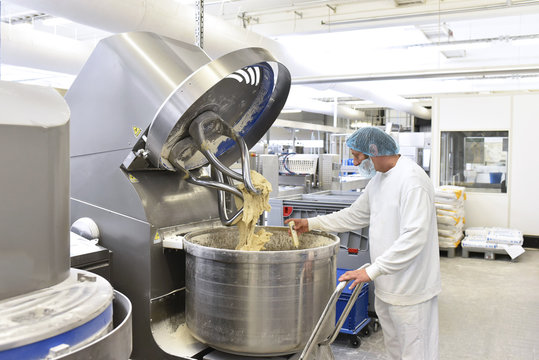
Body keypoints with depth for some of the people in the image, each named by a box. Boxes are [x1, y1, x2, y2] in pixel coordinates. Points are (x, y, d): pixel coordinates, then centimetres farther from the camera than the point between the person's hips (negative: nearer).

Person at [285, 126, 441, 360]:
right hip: (386, 286, 9)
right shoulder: (378, 180, 10)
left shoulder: (412, 179, -21)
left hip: (411, 289, -9)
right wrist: (311, 223, 13)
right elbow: (354, 215, 19)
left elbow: (413, 237, -28)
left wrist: (372, 270, -28)